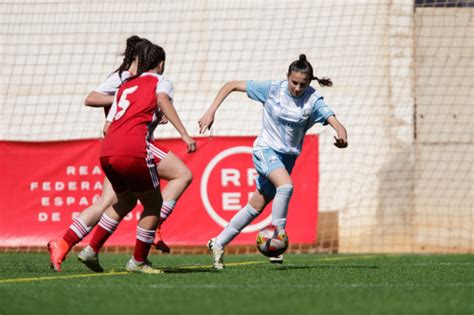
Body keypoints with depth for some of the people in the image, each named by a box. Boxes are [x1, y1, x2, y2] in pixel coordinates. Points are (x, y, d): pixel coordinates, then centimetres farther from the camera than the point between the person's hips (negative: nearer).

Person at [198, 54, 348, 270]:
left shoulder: (313, 100, -12)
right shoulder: (272, 89, -14)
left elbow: (333, 121, -25)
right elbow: (232, 85, -7)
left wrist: (341, 136, -48)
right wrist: (211, 112, -16)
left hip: (288, 156, 3)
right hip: (265, 149, -3)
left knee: (256, 206, 8)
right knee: (286, 185, -32)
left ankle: (218, 244, 23)